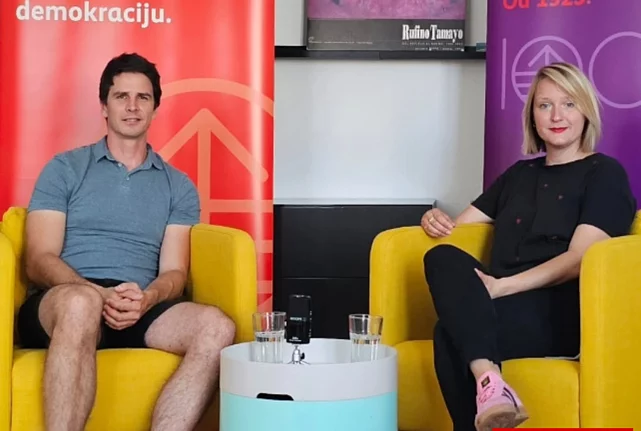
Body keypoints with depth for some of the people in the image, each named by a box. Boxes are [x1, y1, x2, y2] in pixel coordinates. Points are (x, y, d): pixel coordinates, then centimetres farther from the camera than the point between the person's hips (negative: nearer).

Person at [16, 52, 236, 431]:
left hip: (141, 309, 3)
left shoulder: (179, 186, 18)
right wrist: (101, 295, -18)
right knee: (83, 300, -40)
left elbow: (174, 272, 9)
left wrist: (146, 298, -17)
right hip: (63, 304, -2)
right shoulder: (64, 169, 12)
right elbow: (39, 260, 2)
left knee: (216, 327, -29)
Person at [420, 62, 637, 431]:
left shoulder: (605, 173, 7)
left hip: (559, 315, -5)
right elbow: (460, 225, 29)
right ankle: (489, 381, -45)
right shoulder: (520, 173, 26)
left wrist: (502, 286, -19)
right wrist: (435, 219, 3)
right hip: (502, 306, 5)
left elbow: (579, 258, -7)